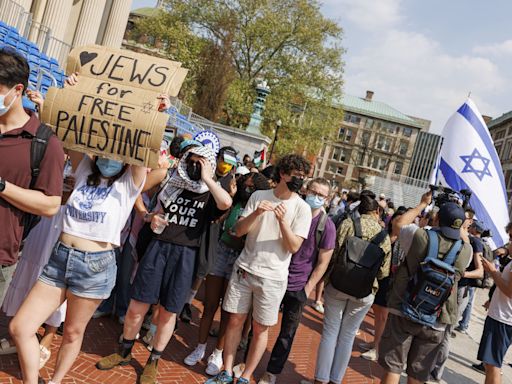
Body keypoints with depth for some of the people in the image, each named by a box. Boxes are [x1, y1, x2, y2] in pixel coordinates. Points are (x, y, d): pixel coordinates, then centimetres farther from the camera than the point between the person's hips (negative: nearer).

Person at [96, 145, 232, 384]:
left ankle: (153, 362, 28)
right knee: (136, 307, 6)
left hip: (184, 256, -2)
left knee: (168, 313, 8)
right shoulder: (171, 187, 12)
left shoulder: (209, 197, 1)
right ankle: (124, 352, 30)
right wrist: (153, 220, -1)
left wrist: (206, 178, -14)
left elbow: (226, 203, -23)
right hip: (158, 248, 3)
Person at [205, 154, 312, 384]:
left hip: (272, 277, -2)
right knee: (235, 320, 9)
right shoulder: (259, 196, 1)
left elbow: (294, 247, -10)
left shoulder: (302, 208, -5)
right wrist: (256, 213, -18)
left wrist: (282, 220, -23)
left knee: (260, 329, 7)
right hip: (244, 269, 2)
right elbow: (239, 231, -1)